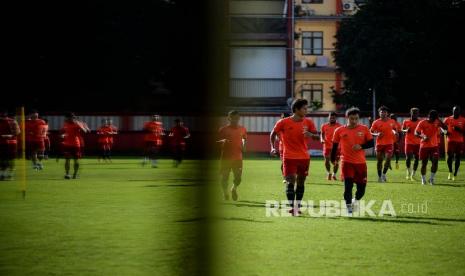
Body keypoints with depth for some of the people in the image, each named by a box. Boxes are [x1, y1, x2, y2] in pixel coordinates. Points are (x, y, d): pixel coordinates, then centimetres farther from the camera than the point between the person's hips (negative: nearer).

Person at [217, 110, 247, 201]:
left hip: (238, 157, 2)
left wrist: (243, 146, 7)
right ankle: (225, 192, 24)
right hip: (226, 157, -2)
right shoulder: (223, 129, -3)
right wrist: (222, 141, -21)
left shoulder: (242, 129, 7)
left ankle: (234, 188, 26)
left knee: (238, 178, -5)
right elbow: (217, 141, 0)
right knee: (224, 177, 2)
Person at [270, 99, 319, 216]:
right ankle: (291, 206, -12)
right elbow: (273, 134, 8)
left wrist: (310, 134, -17)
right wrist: (273, 147, -1)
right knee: (290, 181, -12)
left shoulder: (308, 122, 2)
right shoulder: (284, 122, -6)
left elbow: (317, 137, 4)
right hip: (289, 157, -3)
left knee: (301, 182, 9)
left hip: (304, 157, 4)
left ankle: (297, 206, 21)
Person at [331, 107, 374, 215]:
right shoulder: (339, 131, -2)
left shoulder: (364, 129, 0)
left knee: (362, 186, 7)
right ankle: (349, 208, -3)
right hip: (346, 162, -2)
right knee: (348, 185, -11)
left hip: (361, 162, 2)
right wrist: (333, 159, 8)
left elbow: (371, 143, 0)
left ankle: (356, 200, 38)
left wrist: (361, 146, -17)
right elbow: (335, 145, 8)